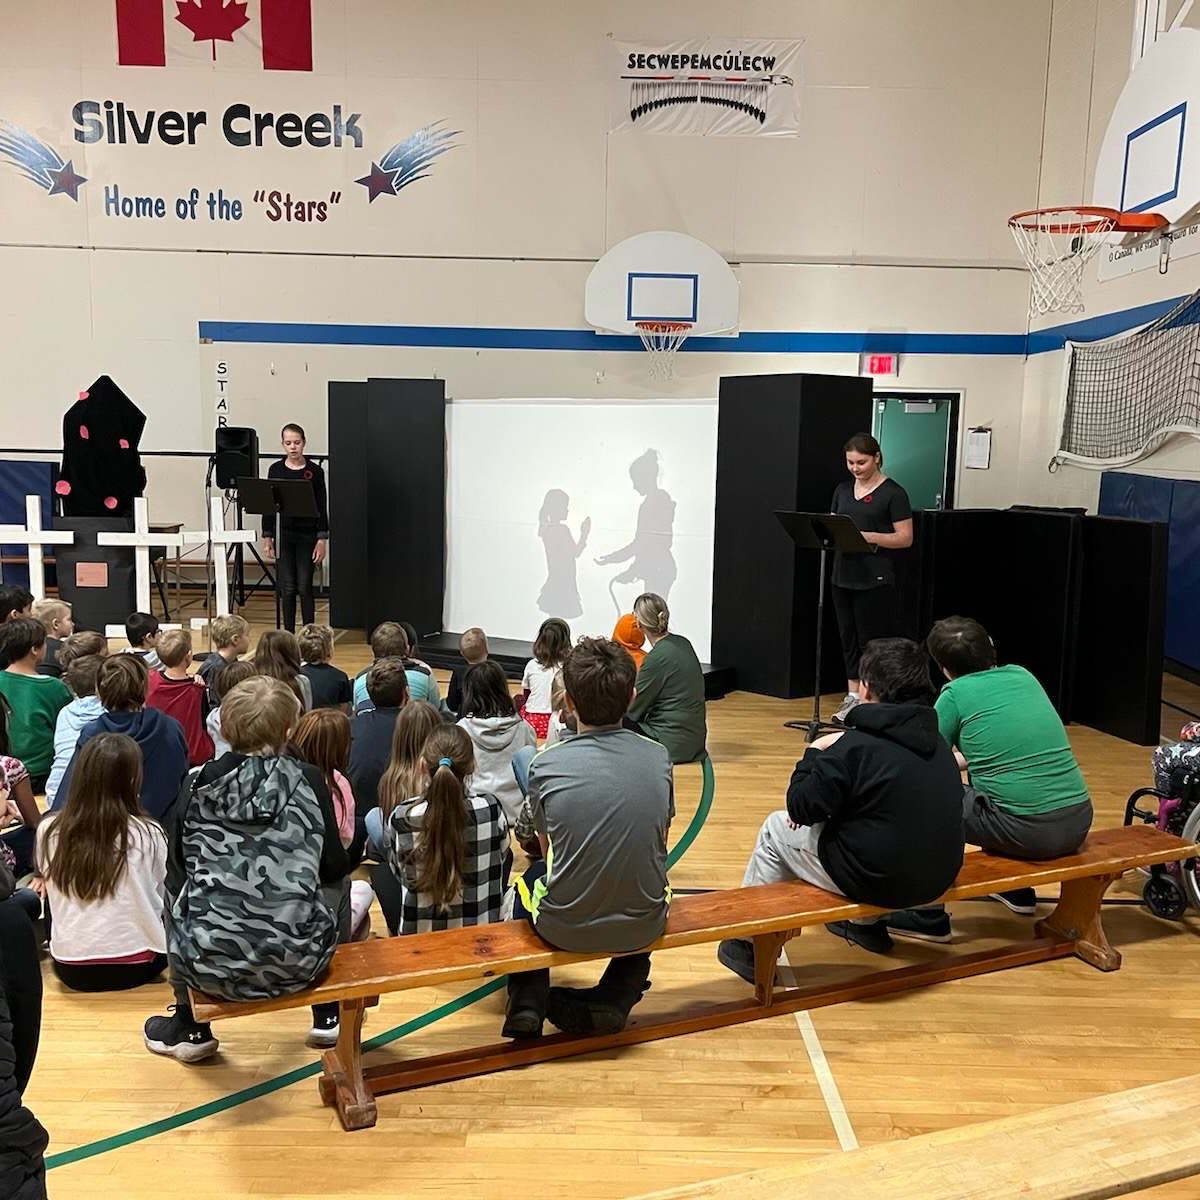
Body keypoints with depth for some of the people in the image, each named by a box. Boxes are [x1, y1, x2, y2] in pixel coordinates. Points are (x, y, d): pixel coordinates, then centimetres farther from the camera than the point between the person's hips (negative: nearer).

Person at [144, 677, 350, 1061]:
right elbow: (334, 867, 4)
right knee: (338, 885, 29)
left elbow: (177, 868, 11)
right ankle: (329, 1016, 32)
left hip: (208, 968, 1)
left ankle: (189, 1027, 35)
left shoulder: (199, 785, 0)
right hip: (296, 964, -1)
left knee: (175, 888, 32)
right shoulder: (308, 781, -3)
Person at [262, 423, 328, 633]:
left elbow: (322, 507, -3)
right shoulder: (275, 470, 4)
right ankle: (288, 635, 14)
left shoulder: (315, 471, -3)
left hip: (307, 536, -2)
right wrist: (267, 537, 3)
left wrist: (322, 540, -8)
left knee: (304, 587, 0)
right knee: (286, 588, 5)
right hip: (282, 535, 2)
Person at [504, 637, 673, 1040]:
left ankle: (527, 1002, 20)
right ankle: (614, 1001, 20)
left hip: (565, 927, -1)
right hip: (643, 927, 1)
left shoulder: (547, 765, -11)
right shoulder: (658, 758, -5)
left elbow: (548, 850, 5)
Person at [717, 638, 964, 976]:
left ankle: (751, 943, 22)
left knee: (776, 828, 13)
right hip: (938, 878, 7)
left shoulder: (856, 745, -19)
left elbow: (800, 808, -12)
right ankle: (867, 924, 44)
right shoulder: (937, 742, 4)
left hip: (879, 881, -7)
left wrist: (815, 753, 1)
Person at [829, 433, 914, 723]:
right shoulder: (843, 490, 13)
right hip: (843, 576, 6)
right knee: (848, 636, 8)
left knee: (873, 640, -3)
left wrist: (866, 536, -19)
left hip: (875, 579, -6)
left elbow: (905, 538, -8)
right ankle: (853, 696, 15)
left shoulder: (893, 493, -4)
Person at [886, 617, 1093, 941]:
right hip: (1080, 822, 7)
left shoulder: (955, 693, -3)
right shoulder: (1023, 676, 13)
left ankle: (930, 917, 14)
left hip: (1028, 831, -7)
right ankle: (1015, 889, 40)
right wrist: (959, 759, 38)